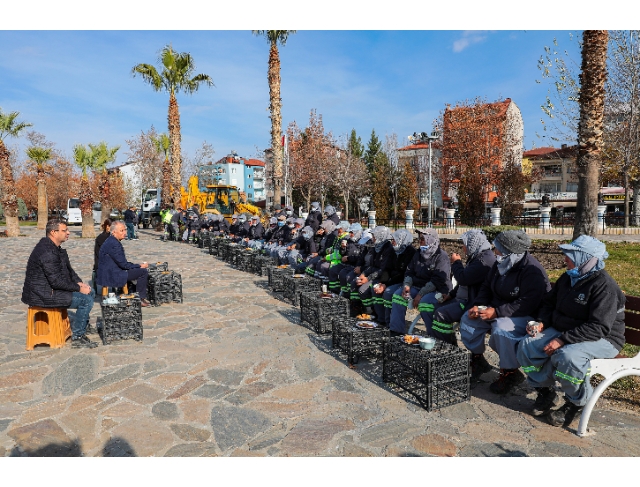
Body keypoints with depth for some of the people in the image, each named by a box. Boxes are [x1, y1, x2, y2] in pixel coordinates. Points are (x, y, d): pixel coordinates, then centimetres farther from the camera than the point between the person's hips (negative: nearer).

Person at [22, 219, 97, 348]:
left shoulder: (56, 248, 10)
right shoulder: (47, 251, -23)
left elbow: (68, 269, 17)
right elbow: (56, 281, -26)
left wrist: (79, 282, 1)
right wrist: (78, 288, -17)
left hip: (52, 288, 10)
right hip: (43, 295, -10)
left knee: (90, 293, 11)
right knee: (86, 300, -17)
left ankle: (77, 326, 17)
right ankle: (77, 337, -6)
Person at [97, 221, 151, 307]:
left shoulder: (111, 241, 11)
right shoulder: (114, 244, -22)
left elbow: (121, 262, 15)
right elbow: (123, 264, -20)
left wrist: (138, 265, 7)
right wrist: (140, 266, -8)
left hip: (108, 273, 11)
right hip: (112, 276, -11)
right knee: (143, 271, -11)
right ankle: (140, 299, 1)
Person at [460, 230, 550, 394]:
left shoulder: (532, 271, -22)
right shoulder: (500, 265, 3)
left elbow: (528, 304, -29)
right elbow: (486, 288, 11)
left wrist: (497, 312, -32)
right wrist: (477, 306, -8)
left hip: (527, 315, -8)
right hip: (497, 310, 9)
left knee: (501, 329, -35)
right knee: (468, 319, -4)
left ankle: (510, 373, -12)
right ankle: (478, 360, 12)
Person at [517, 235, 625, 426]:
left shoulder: (604, 285, -20)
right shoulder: (567, 278, 4)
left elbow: (599, 327, -27)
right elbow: (549, 303, 17)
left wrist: (563, 340, -30)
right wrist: (542, 323, -3)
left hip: (602, 339, -7)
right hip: (563, 331, 7)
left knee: (566, 356, -36)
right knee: (527, 346, -12)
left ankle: (576, 402, -7)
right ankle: (544, 391, 7)